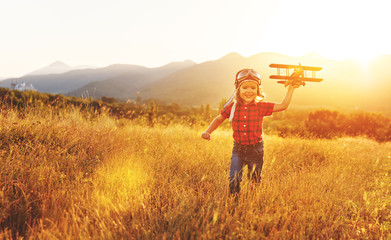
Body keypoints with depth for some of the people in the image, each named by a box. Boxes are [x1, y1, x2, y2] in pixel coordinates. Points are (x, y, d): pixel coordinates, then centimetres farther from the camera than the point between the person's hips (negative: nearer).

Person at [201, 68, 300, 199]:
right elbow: (218, 120, 9)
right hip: (238, 149, 0)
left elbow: (283, 106, -5)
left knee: (254, 181, 11)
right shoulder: (232, 107, -4)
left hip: (256, 150, 0)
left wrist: (291, 88, -8)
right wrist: (208, 131, -5)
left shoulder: (261, 106, -7)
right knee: (234, 180, -7)